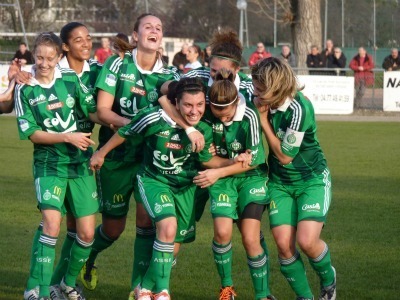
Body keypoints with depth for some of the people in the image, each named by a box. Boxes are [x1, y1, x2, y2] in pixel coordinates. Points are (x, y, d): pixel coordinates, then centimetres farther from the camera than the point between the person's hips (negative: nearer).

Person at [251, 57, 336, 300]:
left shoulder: (299, 109, -28)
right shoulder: (264, 102, -8)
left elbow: (284, 155, -20)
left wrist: (263, 120, -18)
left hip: (312, 180, -5)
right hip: (279, 182, 6)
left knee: (306, 240, -18)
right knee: (283, 243, -8)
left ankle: (328, 280, 14)